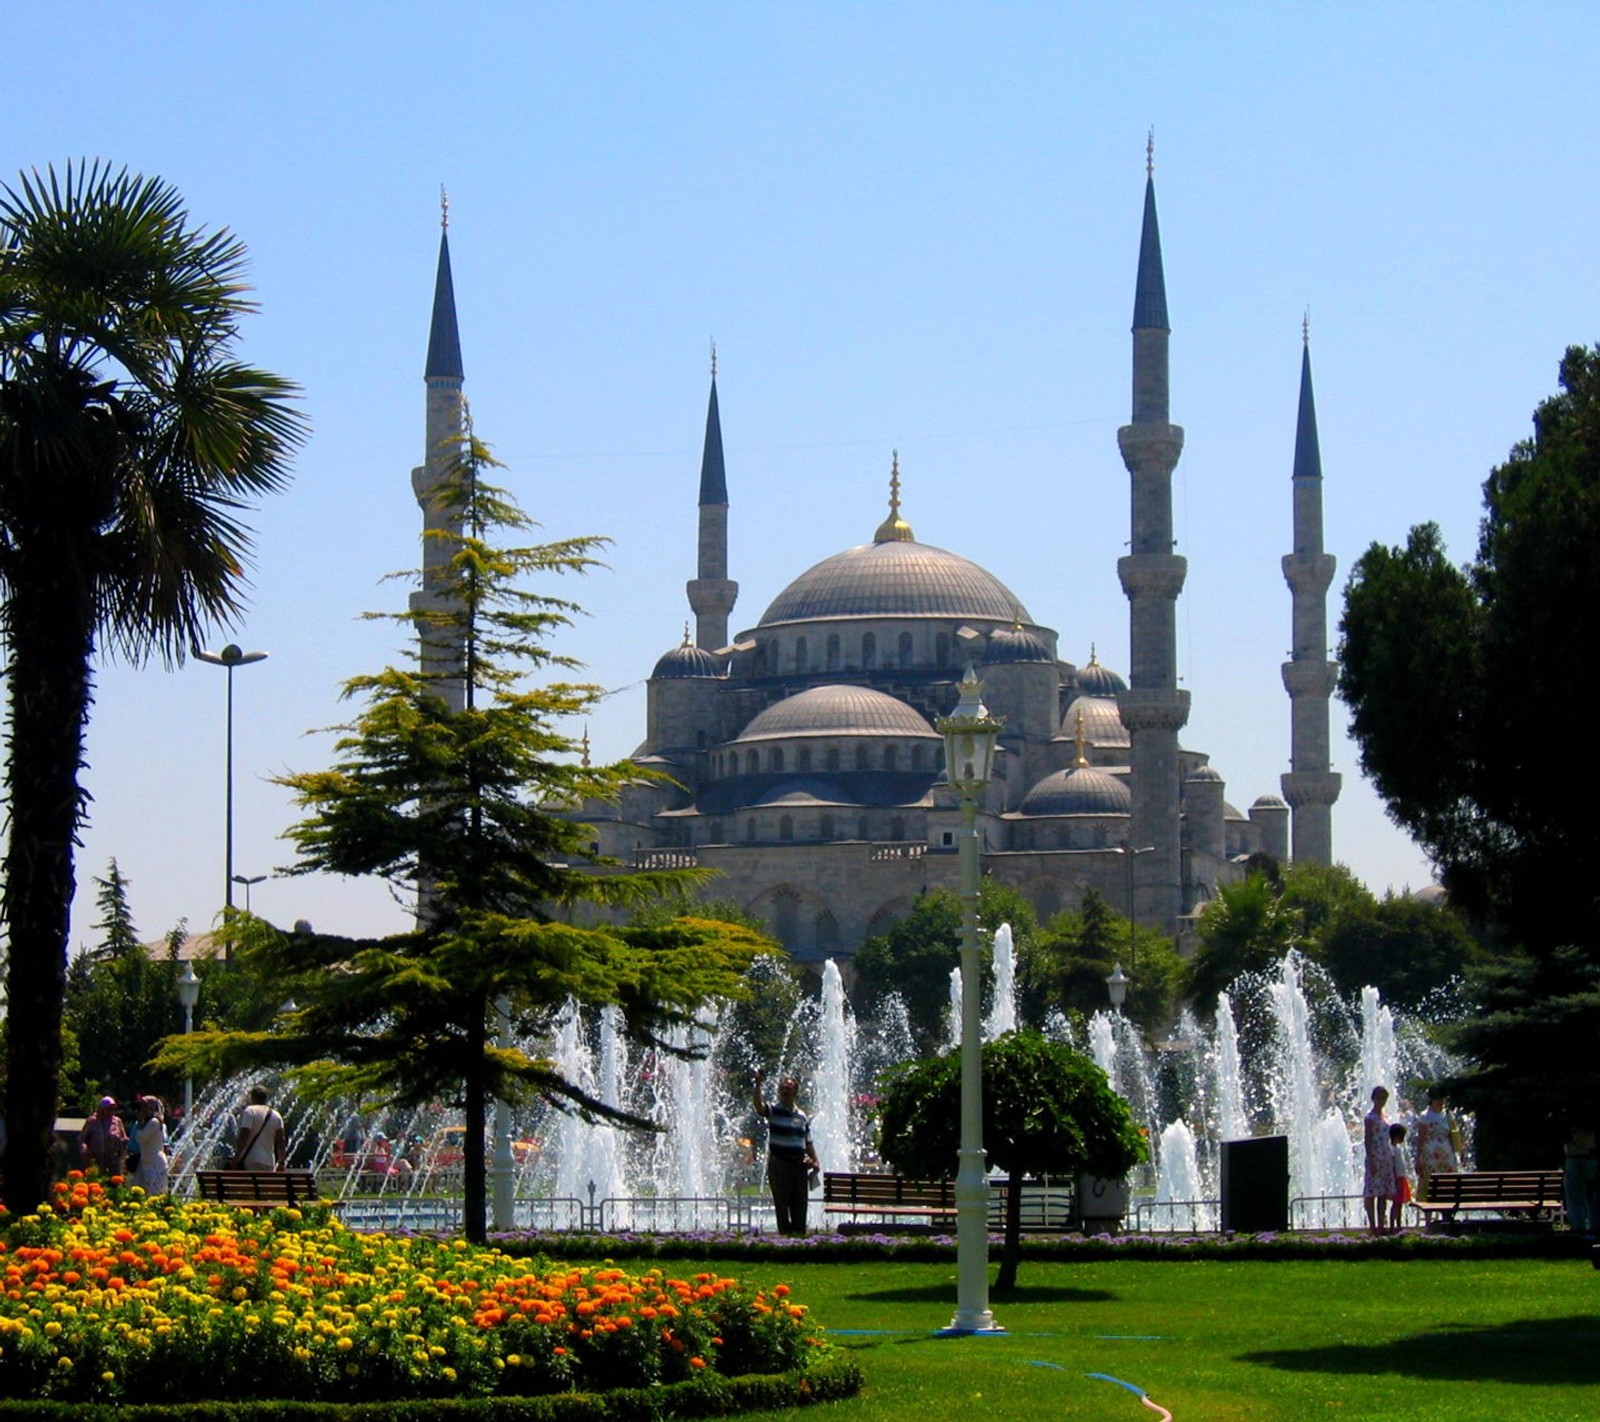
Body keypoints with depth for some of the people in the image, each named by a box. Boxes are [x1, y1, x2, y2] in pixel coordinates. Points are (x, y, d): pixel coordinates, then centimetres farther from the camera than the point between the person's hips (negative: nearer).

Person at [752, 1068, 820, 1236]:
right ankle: (785, 1236, 0)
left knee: (800, 1205, 5)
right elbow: (759, 1107, -22)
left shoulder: (802, 1116, 14)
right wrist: (758, 1086, -36)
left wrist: (815, 1161, 6)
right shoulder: (773, 1110, 0)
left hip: (799, 1164, 4)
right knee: (782, 1204, -3)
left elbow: (808, 1142, 18)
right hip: (779, 1164, -4)